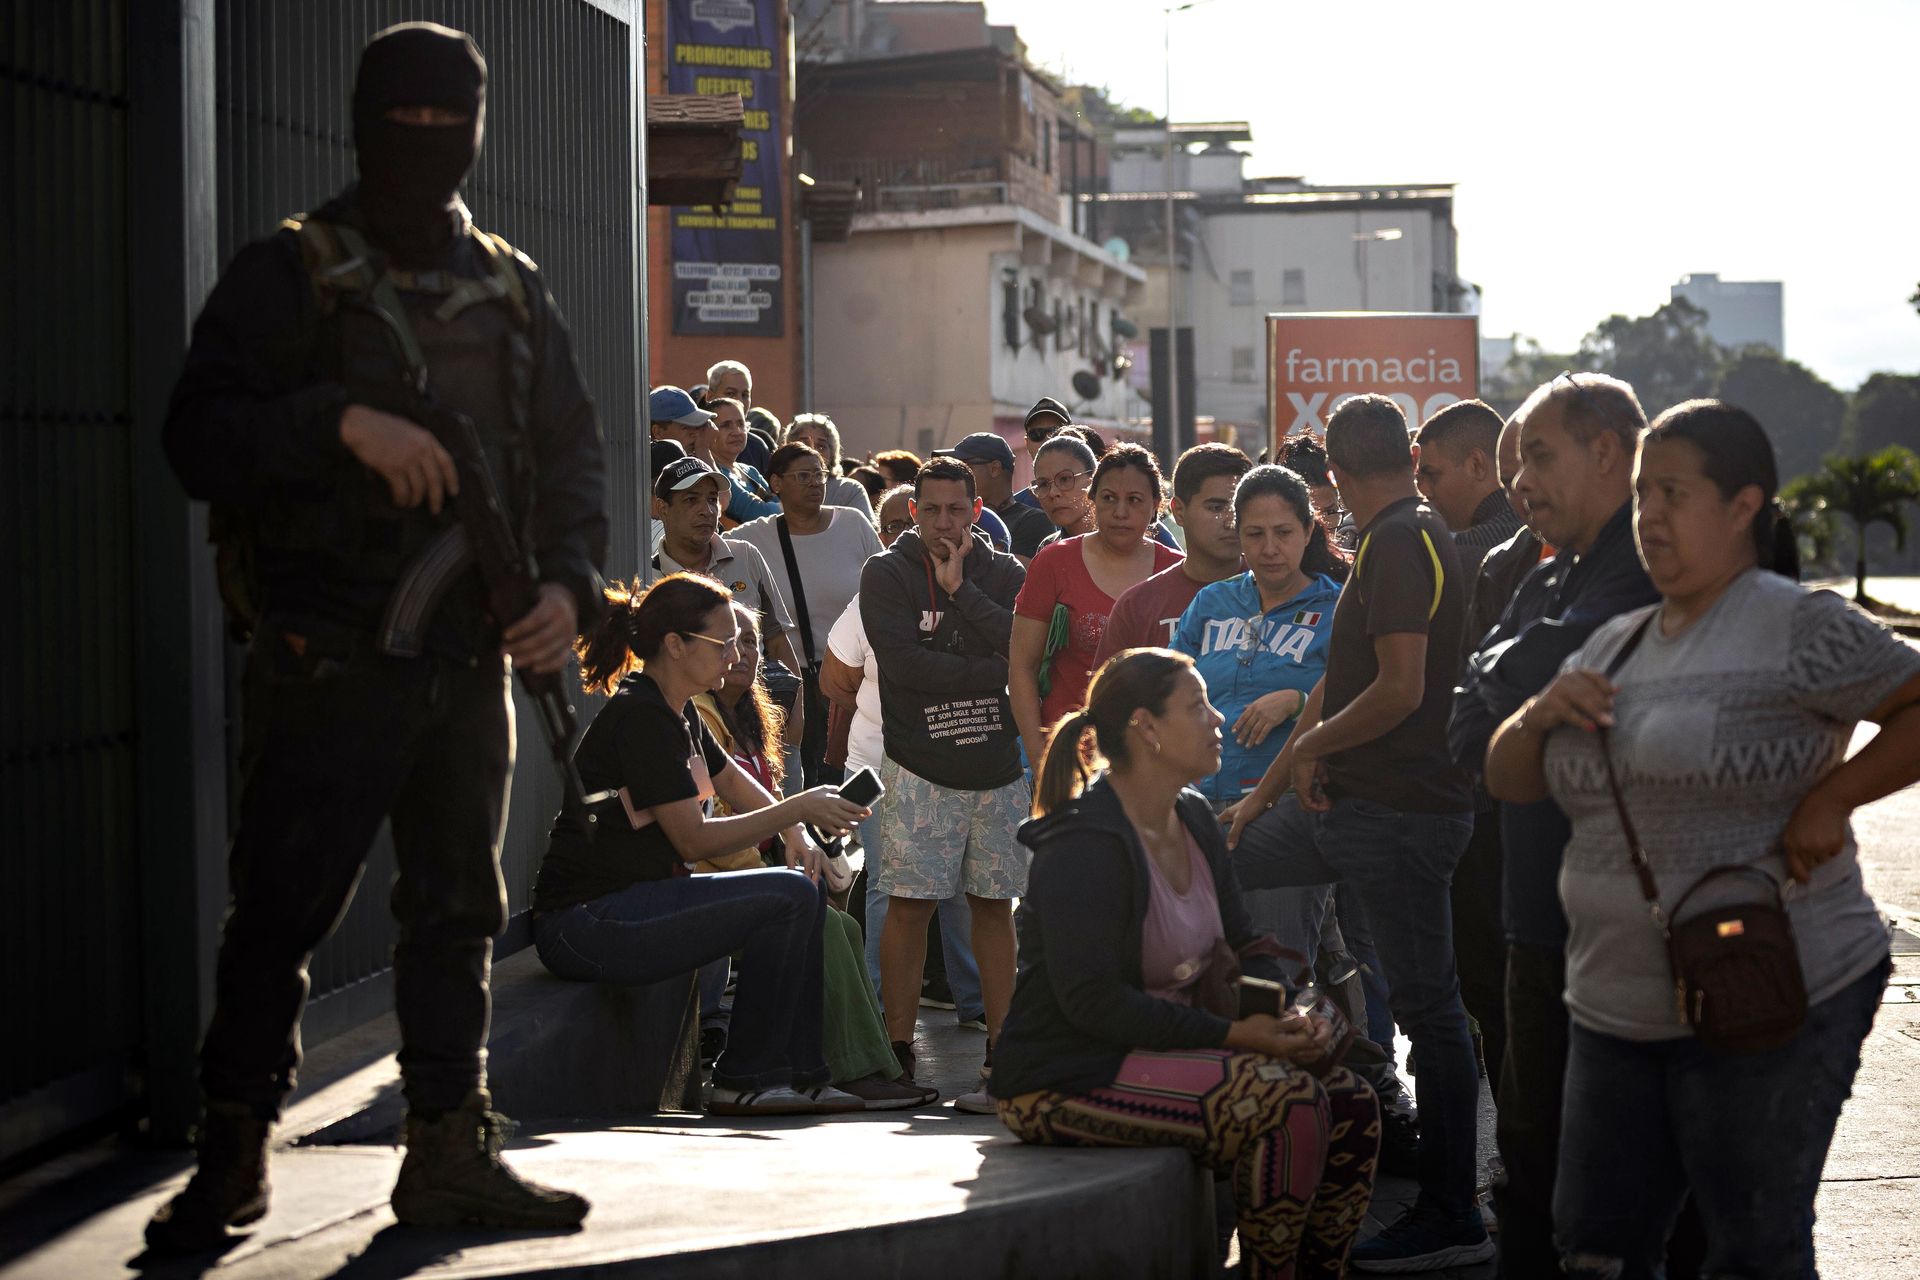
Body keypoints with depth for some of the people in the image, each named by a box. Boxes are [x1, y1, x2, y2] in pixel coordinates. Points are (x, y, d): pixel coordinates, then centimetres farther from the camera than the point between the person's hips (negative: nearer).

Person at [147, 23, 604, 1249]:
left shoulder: (514, 293, 13)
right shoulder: (290, 275, -1)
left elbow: (573, 451, 15)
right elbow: (200, 434, -9)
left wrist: (570, 582, -2)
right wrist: (344, 422, -22)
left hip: (469, 664, 5)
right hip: (327, 664, -5)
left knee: (459, 911, 9)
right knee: (280, 911, -3)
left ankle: (453, 1149, 17)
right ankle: (232, 1157, 7)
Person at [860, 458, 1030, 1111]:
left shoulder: (1004, 573, 9)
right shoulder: (887, 574, 1)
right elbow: (904, 665, -12)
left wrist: (961, 590, -11)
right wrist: (994, 670, -10)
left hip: (998, 764, 3)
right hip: (919, 768, -3)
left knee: (994, 906, 6)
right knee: (910, 906, -5)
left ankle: (1000, 1054, 10)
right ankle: (898, 1056, -1)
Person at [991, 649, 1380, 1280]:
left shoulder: (1192, 819, 10)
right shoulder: (1083, 846, -18)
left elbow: (1247, 946, 16)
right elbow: (1091, 1001, -24)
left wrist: (1284, 1014, -7)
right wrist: (1234, 1034, -26)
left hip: (1165, 1051, 9)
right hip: (1068, 1079, -9)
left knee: (1350, 1103, -5)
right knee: (1288, 1102, -25)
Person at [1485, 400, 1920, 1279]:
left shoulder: (1797, 628, -9)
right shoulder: (1614, 646, 14)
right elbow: (1508, 780, 16)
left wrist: (1831, 799, -18)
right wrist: (1541, 713, -3)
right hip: (1616, 1008, 7)